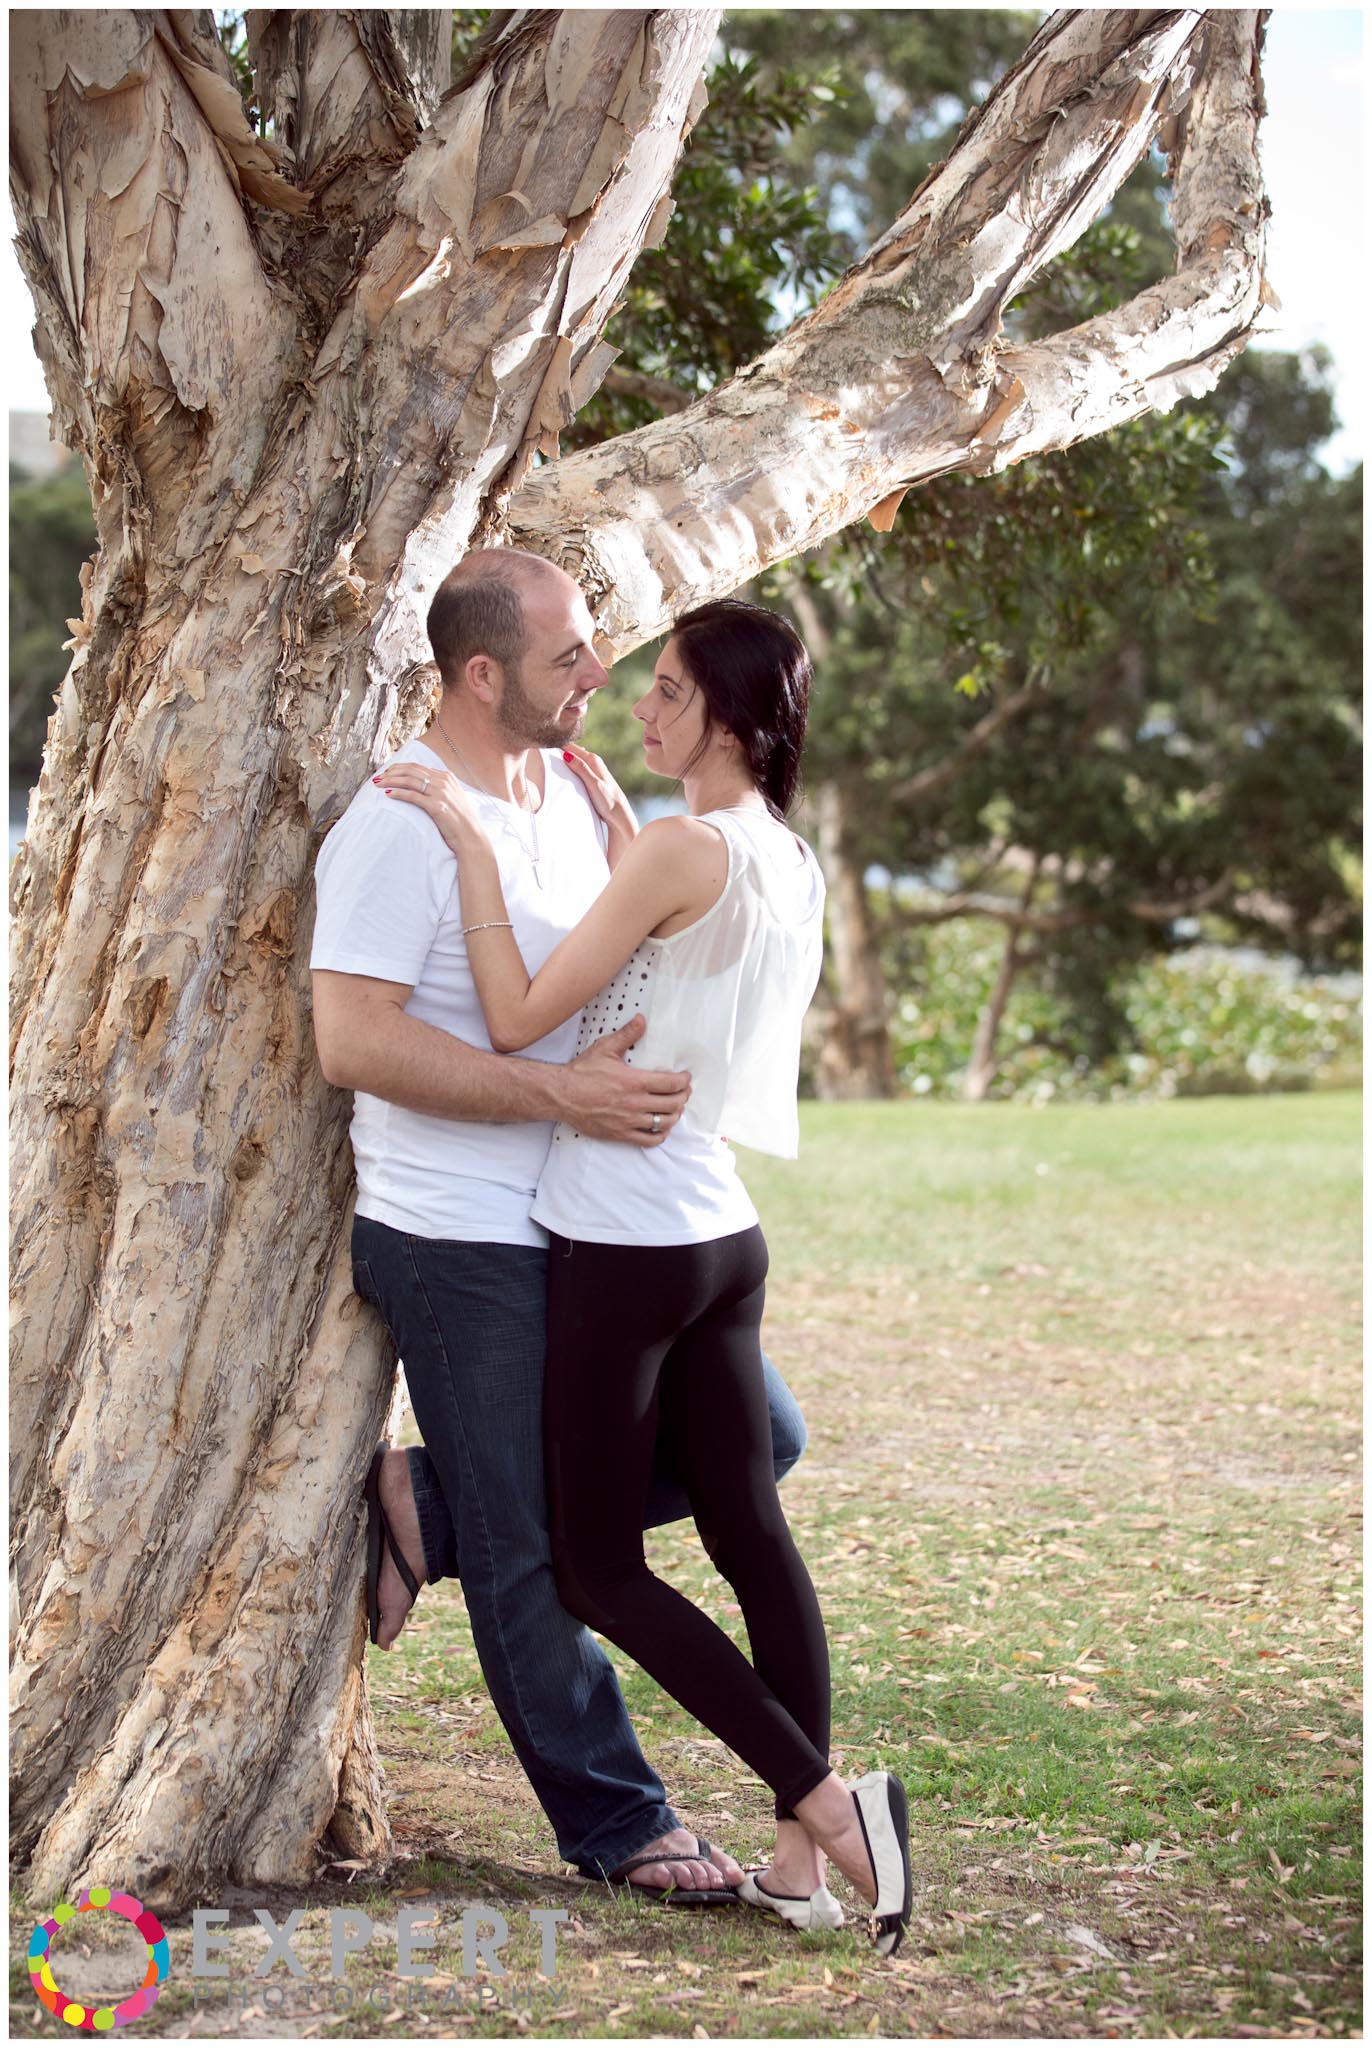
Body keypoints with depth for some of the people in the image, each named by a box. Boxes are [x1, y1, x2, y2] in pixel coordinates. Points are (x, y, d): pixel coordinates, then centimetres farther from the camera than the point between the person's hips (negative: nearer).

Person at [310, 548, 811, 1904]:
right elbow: (352, 1040, -24)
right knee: (530, 1554, 2)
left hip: (594, 1230, 8)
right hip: (463, 1246, -8)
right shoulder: (400, 825, -16)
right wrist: (561, 1092, -25)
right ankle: (616, 1822, 17)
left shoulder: (568, 789, 10)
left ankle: (430, 1506, 15)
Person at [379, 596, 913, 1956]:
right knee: (751, 1536, 11)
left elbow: (521, 1016, -17)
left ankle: (830, 1802, -4)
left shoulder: (682, 846, -18)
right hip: (721, 1234, 9)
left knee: (597, 1569, 2)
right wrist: (613, 827, 23)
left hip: (625, 1251, -9)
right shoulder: (788, 860, 9)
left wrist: (474, 843, -13)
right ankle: (800, 1867, 14)